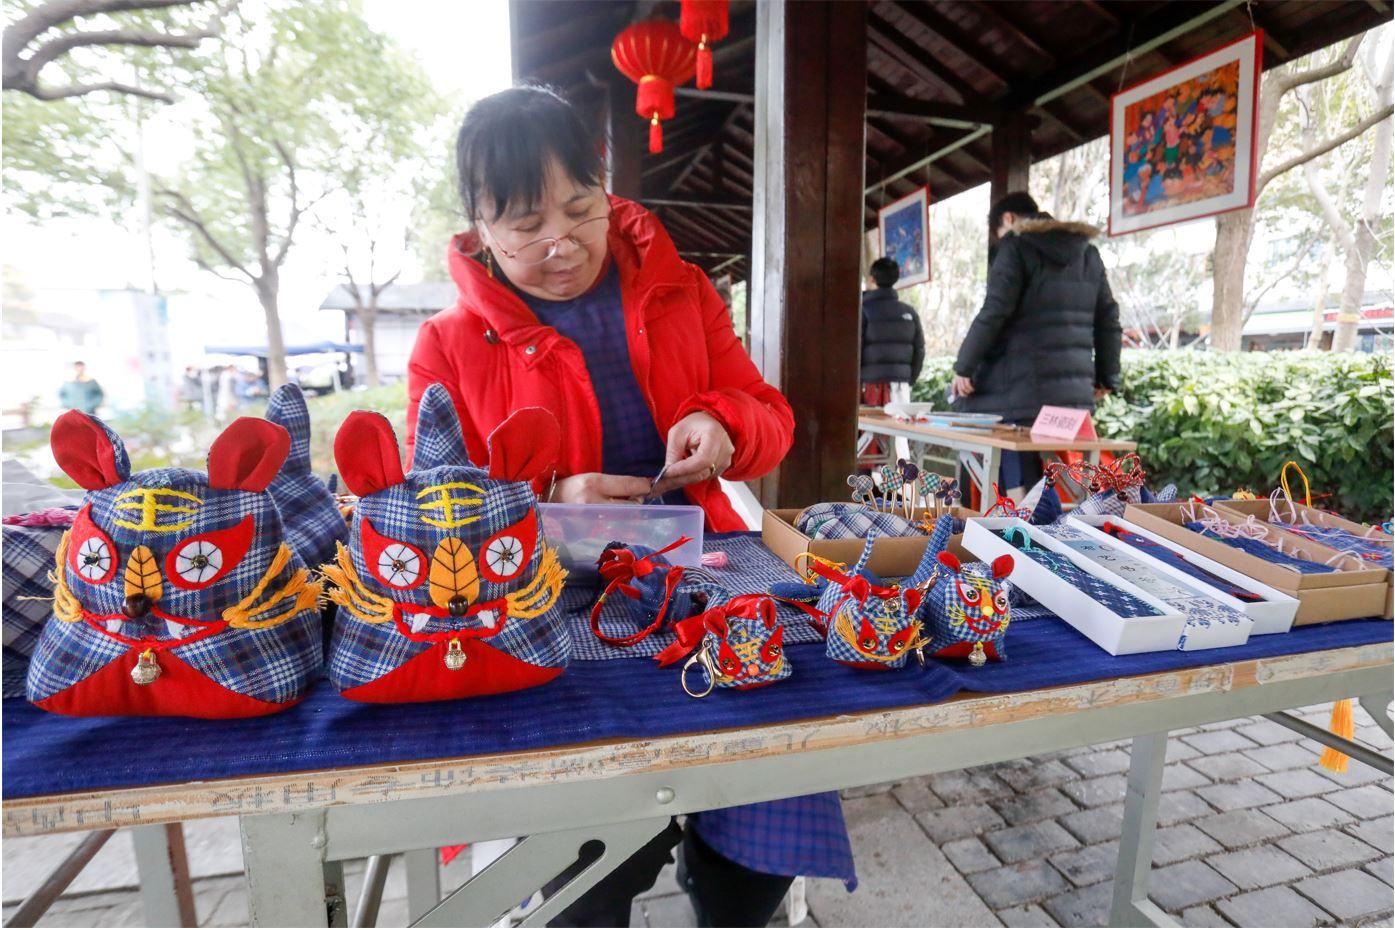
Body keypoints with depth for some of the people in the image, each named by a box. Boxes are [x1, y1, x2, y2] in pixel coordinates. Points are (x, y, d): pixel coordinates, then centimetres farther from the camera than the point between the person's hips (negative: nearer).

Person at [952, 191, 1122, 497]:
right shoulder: (1088, 253, 20)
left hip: (1024, 386, -6)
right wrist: (1106, 377, 23)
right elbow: (1108, 321, 18)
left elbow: (994, 313, -11)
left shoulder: (1017, 247, 0)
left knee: (1019, 481, -2)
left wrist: (964, 365, -5)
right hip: (1074, 389, 7)